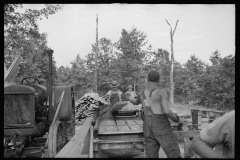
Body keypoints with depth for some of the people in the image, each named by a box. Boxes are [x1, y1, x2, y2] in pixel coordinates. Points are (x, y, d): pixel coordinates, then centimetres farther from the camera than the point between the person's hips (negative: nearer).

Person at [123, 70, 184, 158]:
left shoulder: (141, 94, 12)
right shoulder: (162, 92, -6)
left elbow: (136, 102, 35)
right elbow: (167, 111, -17)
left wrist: (130, 98, 57)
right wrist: (178, 119, 1)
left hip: (148, 130, 6)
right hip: (162, 128, -5)